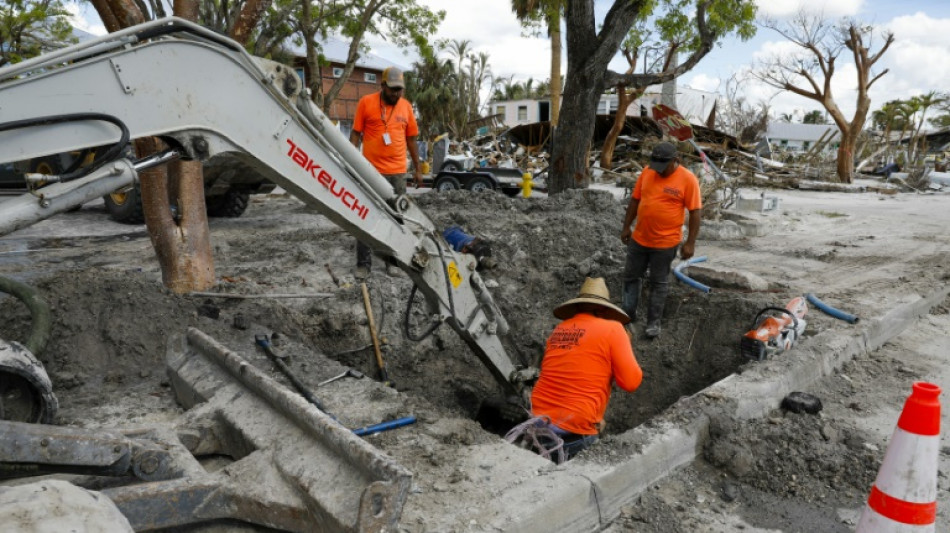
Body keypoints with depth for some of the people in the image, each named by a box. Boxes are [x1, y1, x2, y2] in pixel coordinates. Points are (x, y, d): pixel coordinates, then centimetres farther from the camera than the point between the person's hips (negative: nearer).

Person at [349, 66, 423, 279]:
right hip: (371, 171, -3)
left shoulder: (406, 106, 9)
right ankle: (363, 263, 6)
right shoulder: (366, 102, -1)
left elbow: (411, 139, 14)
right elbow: (355, 134, 1)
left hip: (398, 172, 3)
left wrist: (418, 169, 12)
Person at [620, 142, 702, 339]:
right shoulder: (647, 172, 1)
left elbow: (695, 212, -11)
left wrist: (690, 243, -13)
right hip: (639, 238, 5)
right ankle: (628, 312, 33)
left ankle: (653, 322, 22)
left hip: (666, 243, -5)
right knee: (631, 276, 15)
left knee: (659, 283, 9)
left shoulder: (688, 179, -12)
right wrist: (626, 227, 9)